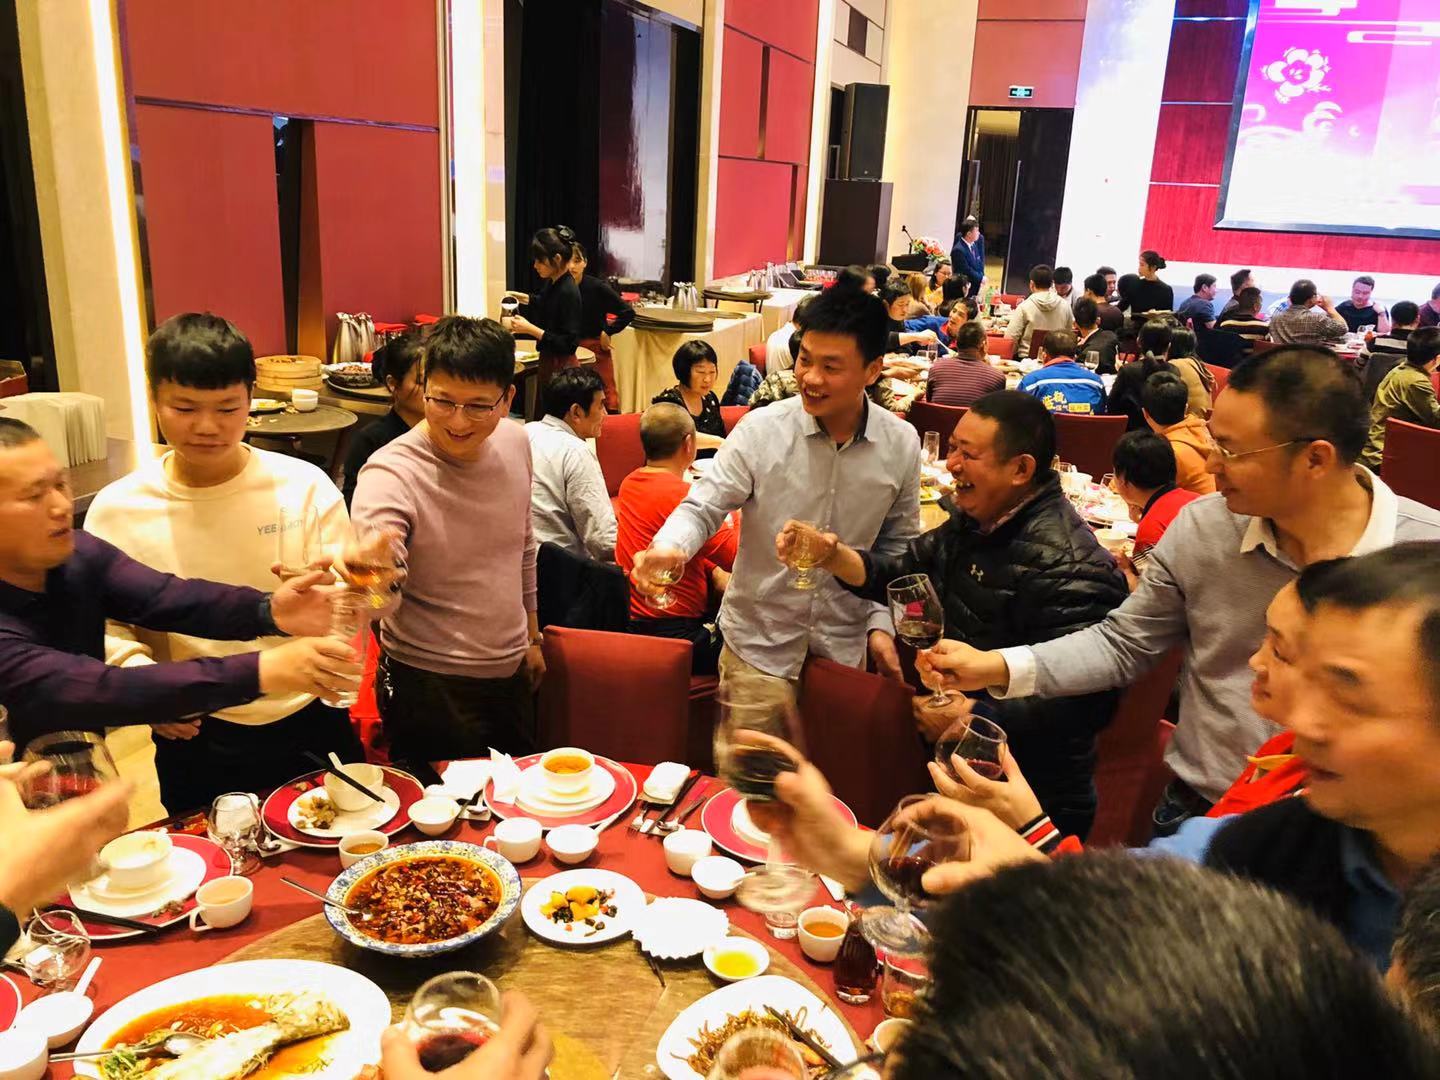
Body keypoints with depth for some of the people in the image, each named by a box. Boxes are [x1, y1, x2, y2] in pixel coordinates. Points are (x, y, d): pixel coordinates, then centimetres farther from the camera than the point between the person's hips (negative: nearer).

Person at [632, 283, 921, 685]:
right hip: (757, 640, -2)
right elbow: (702, 509, -12)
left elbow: (896, 544, 4)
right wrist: (669, 547, -33)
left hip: (845, 645, 2)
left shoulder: (901, 444, -8)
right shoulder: (760, 430, -16)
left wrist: (881, 622, -3)